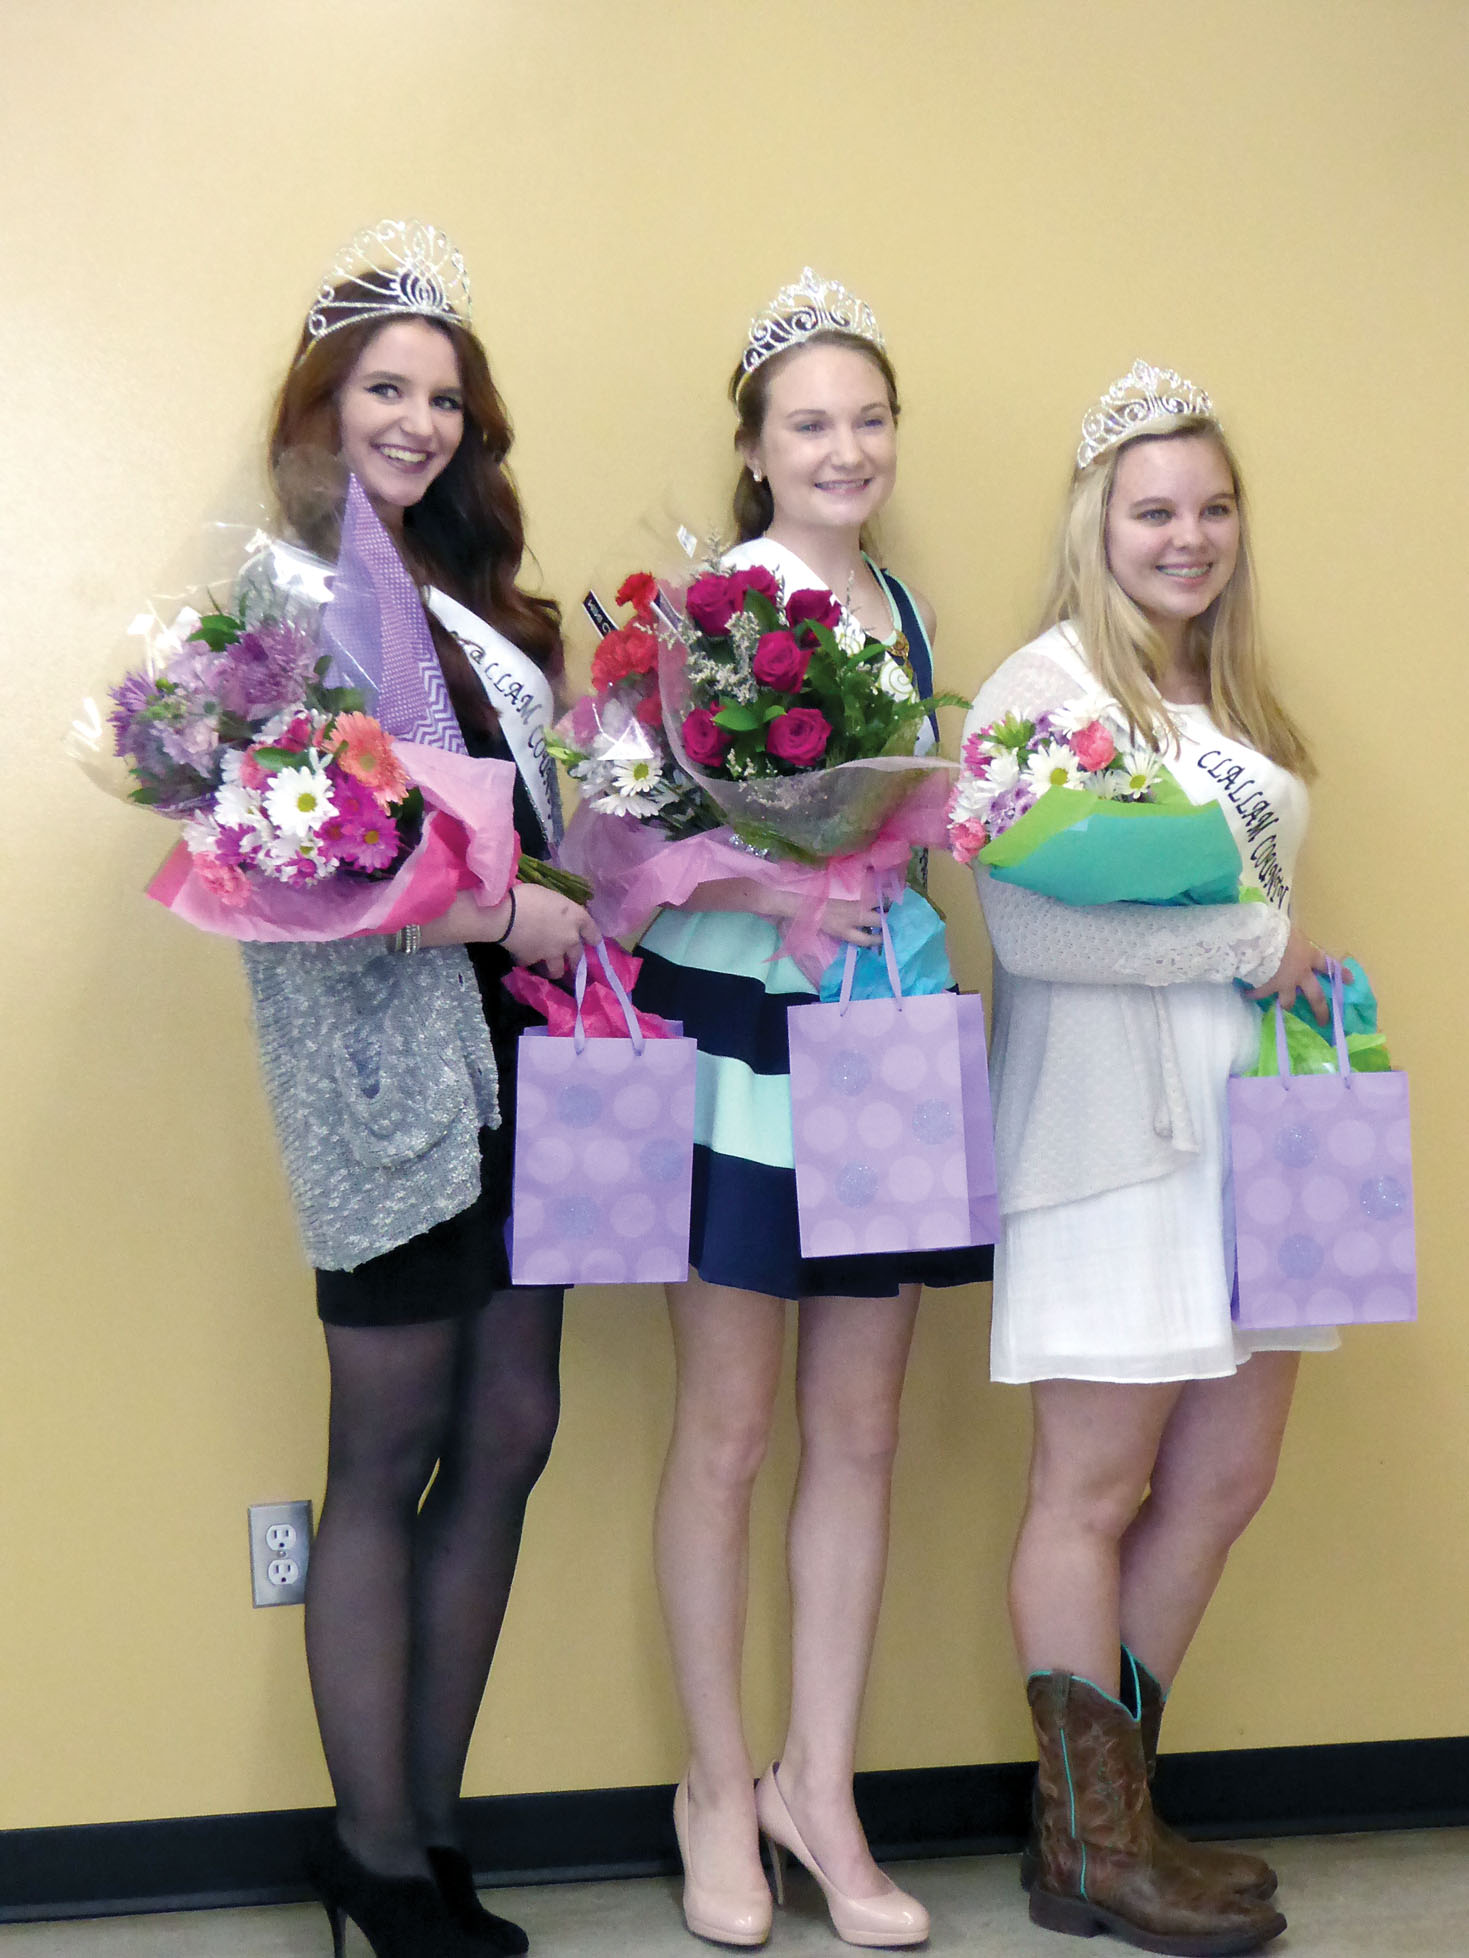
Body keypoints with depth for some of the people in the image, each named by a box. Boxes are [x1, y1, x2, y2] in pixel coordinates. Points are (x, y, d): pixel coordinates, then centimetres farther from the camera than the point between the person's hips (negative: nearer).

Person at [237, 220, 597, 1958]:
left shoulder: (467, 596, 19)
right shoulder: (279, 582, -4)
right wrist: (503, 914, -16)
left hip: (510, 1047, 8)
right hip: (386, 1055, -7)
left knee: (507, 1432, 8)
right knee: (391, 1457, 0)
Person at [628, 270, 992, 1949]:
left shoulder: (900, 609, 13)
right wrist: (777, 879, -29)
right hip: (738, 1030, -6)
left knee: (860, 1429, 9)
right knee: (726, 1429, 3)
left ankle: (819, 1786, 22)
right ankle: (719, 1786, 20)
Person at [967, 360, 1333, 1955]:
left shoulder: (1233, 697, 18)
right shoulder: (1043, 687, -7)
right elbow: (1030, 926, -19)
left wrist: (1310, 986, 6)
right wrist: (1254, 947, -13)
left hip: (1250, 1119, 8)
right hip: (1113, 1130, -8)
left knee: (1224, 1481, 9)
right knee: (1095, 1492, 0)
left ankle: (1113, 1808, 22)